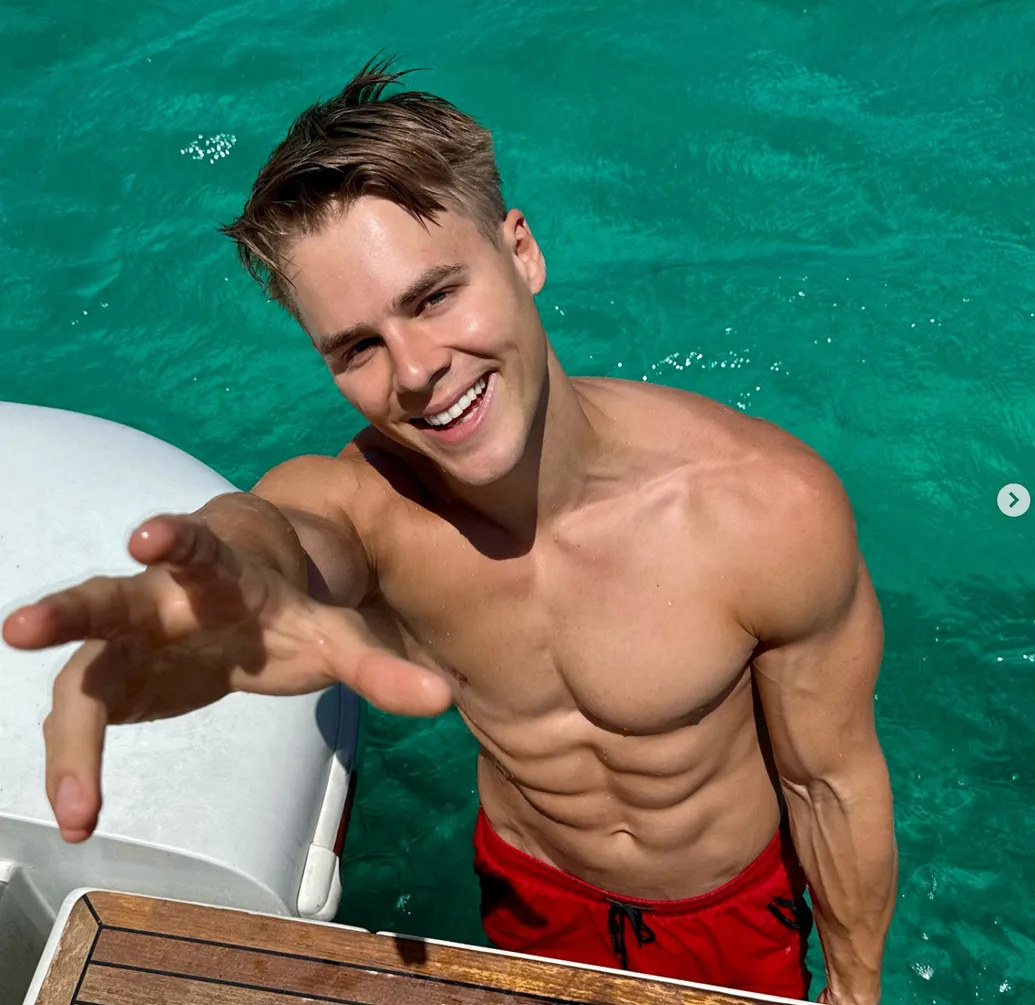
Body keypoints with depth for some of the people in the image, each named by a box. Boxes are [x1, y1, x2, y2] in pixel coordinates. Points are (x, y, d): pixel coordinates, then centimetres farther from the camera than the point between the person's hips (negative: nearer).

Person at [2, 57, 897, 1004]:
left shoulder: (773, 507, -34)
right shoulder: (356, 501, -29)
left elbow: (836, 782, -20)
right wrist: (245, 584, -78)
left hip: (738, 902, -1)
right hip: (533, 895, 2)